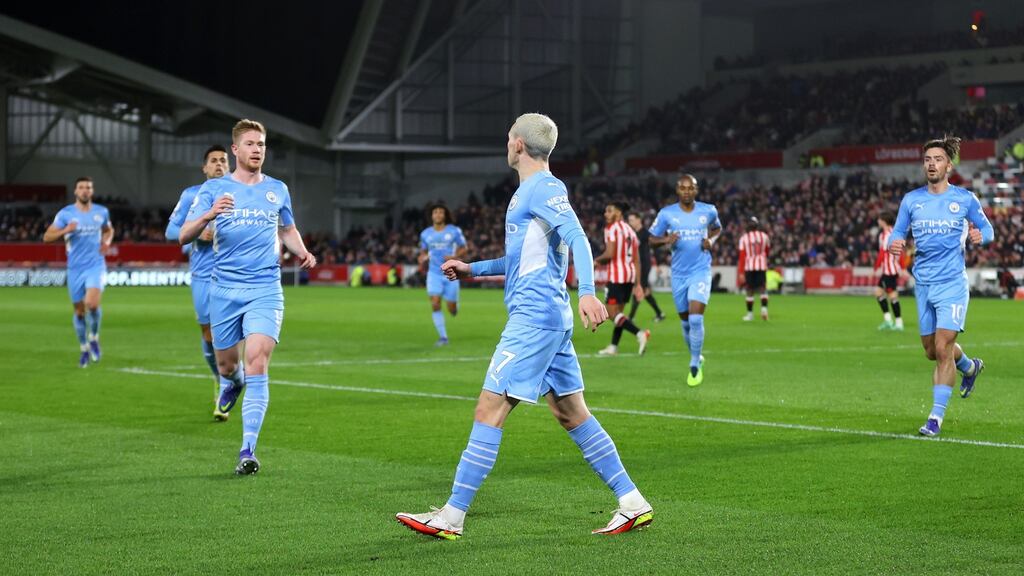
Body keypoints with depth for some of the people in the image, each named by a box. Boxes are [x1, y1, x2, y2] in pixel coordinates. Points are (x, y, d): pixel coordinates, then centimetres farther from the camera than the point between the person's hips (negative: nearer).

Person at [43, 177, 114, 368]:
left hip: (96, 266, 0)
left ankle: (94, 338, 4)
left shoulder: (102, 212, 4)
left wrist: (107, 241, 3)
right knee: (79, 311, 7)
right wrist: (65, 230, -23)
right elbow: (47, 237, -6)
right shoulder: (65, 213, -2)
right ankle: (84, 349, 26)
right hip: (75, 268, 0)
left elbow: (109, 230, 25)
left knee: (92, 304, -22)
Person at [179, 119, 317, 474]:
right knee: (226, 364, 11)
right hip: (225, 291, 0)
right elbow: (184, 236, -7)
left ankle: (248, 450, -17)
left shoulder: (277, 189, 9)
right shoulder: (214, 189, 2)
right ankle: (232, 382, 52)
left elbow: (287, 230, 27)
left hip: (265, 290, 0)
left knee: (257, 362, -16)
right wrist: (209, 215, -27)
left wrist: (302, 252, 5)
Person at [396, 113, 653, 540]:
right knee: (571, 413, 10)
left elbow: (577, 240, -24)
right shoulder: (530, 191, 21)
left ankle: (451, 517, -8)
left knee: (489, 410, -9)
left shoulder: (543, 189, -10)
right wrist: (473, 269, 30)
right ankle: (632, 504, 11)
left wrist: (587, 292, -37)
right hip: (551, 317, 11)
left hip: (534, 318, -11)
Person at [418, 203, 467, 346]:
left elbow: (463, 249, 5)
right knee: (435, 305, -15)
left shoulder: (454, 231, -3)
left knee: (452, 309, 1)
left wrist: (454, 257, -15)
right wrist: (422, 258, -6)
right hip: (434, 274, 1)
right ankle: (443, 337, -7)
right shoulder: (425, 234, 4)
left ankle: (454, 308, 41)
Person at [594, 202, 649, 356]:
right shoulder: (630, 231, 18)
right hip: (631, 275, 9)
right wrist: (637, 284, 16)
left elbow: (610, 254, -19)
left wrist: (597, 260, 1)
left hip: (617, 276, -9)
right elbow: (636, 261, 16)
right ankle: (613, 346, 19)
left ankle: (639, 334, -26)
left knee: (612, 312, -9)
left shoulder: (612, 229, -8)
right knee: (618, 311, 16)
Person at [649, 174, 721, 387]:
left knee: (696, 318, -17)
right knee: (686, 321, 9)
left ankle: (695, 366, -4)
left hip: (701, 272, -2)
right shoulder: (667, 213, -3)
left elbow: (717, 228, 19)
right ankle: (697, 358, 33)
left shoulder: (708, 211, -1)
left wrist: (711, 239, -3)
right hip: (679, 274, 2)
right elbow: (652, 238, 4)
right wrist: (666, 239, -17)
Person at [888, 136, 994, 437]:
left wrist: (979, 235, -15)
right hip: (923, 284, 4)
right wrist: (895, 244, -12)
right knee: (932, 351, 13)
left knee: (943, 348, -13)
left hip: (952, 283, -4)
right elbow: (897, 233, 12)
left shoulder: (965, 199, -1)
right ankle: (970, 367, 46)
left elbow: (987, 230, 8)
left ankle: (936, 417, -7)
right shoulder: (911, 200, 5)